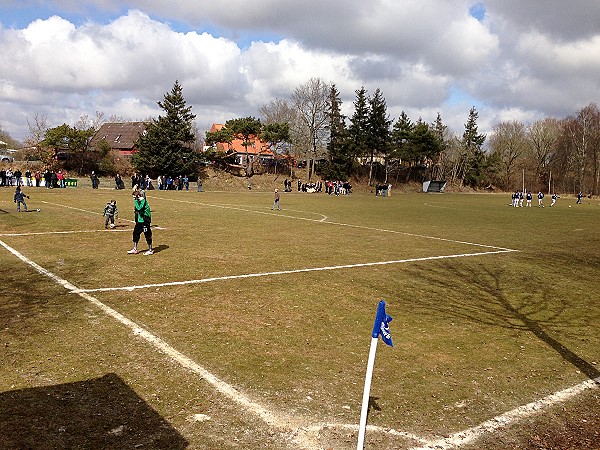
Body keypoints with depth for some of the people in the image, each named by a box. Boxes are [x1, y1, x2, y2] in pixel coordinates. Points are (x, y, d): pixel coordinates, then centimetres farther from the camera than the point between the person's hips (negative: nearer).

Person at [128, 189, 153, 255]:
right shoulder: (139, 201, 11)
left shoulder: (143, 201, -17)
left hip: (145, 221, -10)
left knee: (147, 235, -1)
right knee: (136, 233, 12)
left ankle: (150, 250, 9)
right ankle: (135, 249, 22)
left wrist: (135, 200, -29)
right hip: (139, 221, 10)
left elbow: (139, 208, -33)